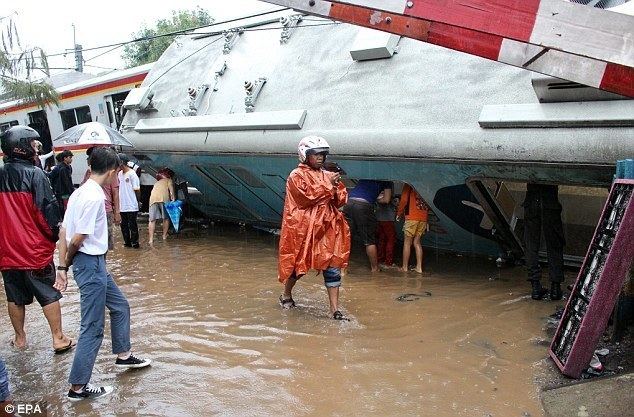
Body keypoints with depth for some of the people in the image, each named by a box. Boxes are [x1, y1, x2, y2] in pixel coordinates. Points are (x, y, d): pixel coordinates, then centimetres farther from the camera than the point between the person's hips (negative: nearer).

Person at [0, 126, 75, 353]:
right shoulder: (34, 174, -14)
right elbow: (48, 209, -16)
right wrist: (55, 234, -1)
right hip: (35, 249, -5)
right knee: (49, 295, 5)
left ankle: (20, 338, 28)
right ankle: (58, 339, 9)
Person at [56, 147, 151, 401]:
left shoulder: (80, 192, 8)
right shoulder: (94, 197, -21)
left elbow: (63, 231, 8)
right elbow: (77, 239, -21)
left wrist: (63, 266, 9)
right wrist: (68, 262, -1)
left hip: (95, 265, 10)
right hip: (91, 264, -10)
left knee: (120, 306, 24)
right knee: (93, 328, 0)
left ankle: (123, 355, 41)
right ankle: (78, 388, 10)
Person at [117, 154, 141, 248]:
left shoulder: (132, 174, -11)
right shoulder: (120, 174, 10)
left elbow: (136, 190, -9)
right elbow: (118, 188, 16)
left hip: (131, 206, -7)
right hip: (122, 205, 7)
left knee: (132, 225, 0)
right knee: (124, 225, 12)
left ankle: (135, 242, 11)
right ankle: (127, 242, 22)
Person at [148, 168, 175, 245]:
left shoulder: (157, 183, 38)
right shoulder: (168, 180, 22)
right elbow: (171, 190, 3)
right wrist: (173, 199, -4)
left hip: (153, 199, 4)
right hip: (164, 199, -4)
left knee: (152, 219, 2)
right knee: (166, 218, 13)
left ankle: (151, 239, -4)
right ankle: (164, 236, 17)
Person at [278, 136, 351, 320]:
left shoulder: (327, 175, 12)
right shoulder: (296, 176, -4)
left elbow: (340, 201, 10)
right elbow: (307, 196, -17)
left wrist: (337, 185, -8)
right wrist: (328, 185, -14)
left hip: (327, 229, 5)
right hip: (302, 229, -5)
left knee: (333, 267, -2)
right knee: (298, 264, 8)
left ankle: (335, 309, 1)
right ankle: (286, 295, 36)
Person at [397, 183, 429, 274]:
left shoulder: (409, 184, -4)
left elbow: (404, 200, -8)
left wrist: (399, 213, 3)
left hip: (412, 216, -5)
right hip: (424, 218, 5)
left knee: (407, 242, 3)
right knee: (417, 242, 11)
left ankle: (405, 267, 6)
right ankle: (419, 267, 7)